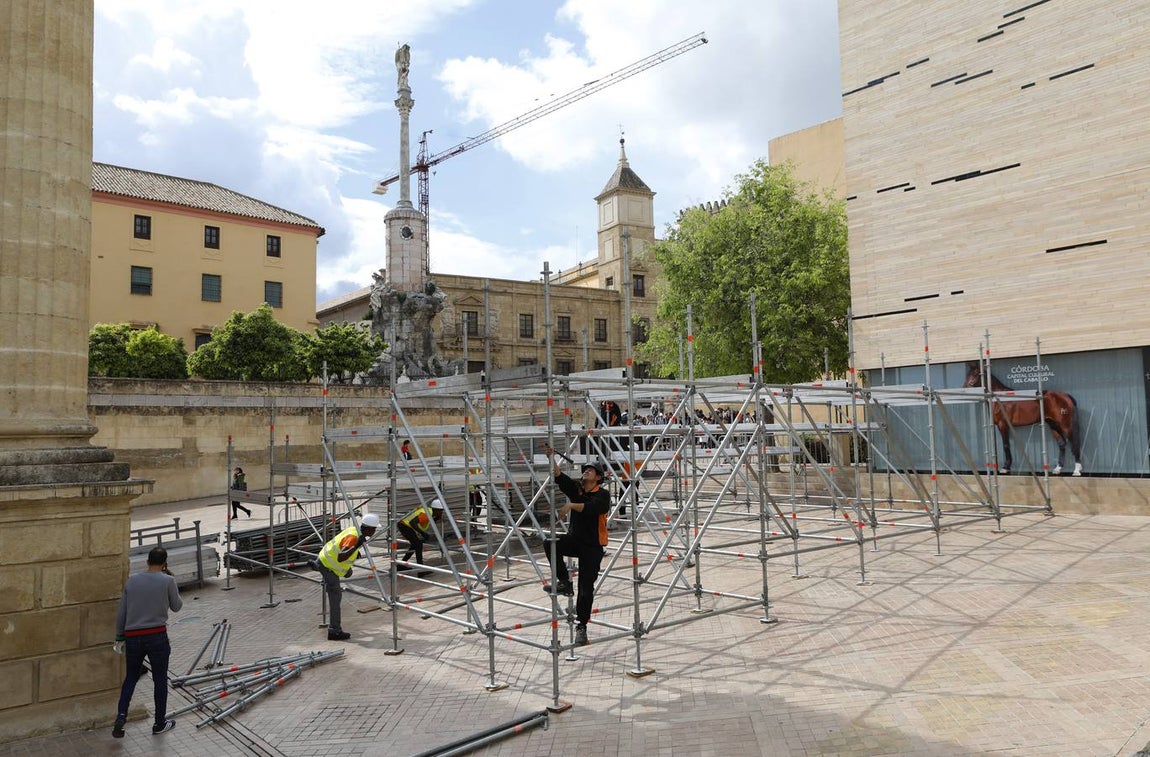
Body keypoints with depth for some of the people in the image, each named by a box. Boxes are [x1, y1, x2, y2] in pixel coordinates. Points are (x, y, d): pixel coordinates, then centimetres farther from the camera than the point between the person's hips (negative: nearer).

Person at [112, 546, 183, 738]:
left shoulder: (132, 581, 7)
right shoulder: (167, 581, -5)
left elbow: (121, 613, 10)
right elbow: (176, 606, 6)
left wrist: (120, 638, 18)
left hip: (132, 637, 4)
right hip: (157, 636, -4)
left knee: (131, 677, 21)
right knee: (160, 679, 9)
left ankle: (121, 715, 5)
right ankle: (160, 723, 17)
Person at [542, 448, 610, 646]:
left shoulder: (602, 495, -9)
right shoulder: (576, 488, 6)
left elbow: (591, 507, -29)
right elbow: (560, 477, -10)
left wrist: (571, 505, -39)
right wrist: (552, 459, -24)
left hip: (592, 546, -4)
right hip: (574, 539, 4)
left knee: (586, 587, -3)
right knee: (550, 544, -25)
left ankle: (581, 626, 10)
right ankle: (564, 582, -10)